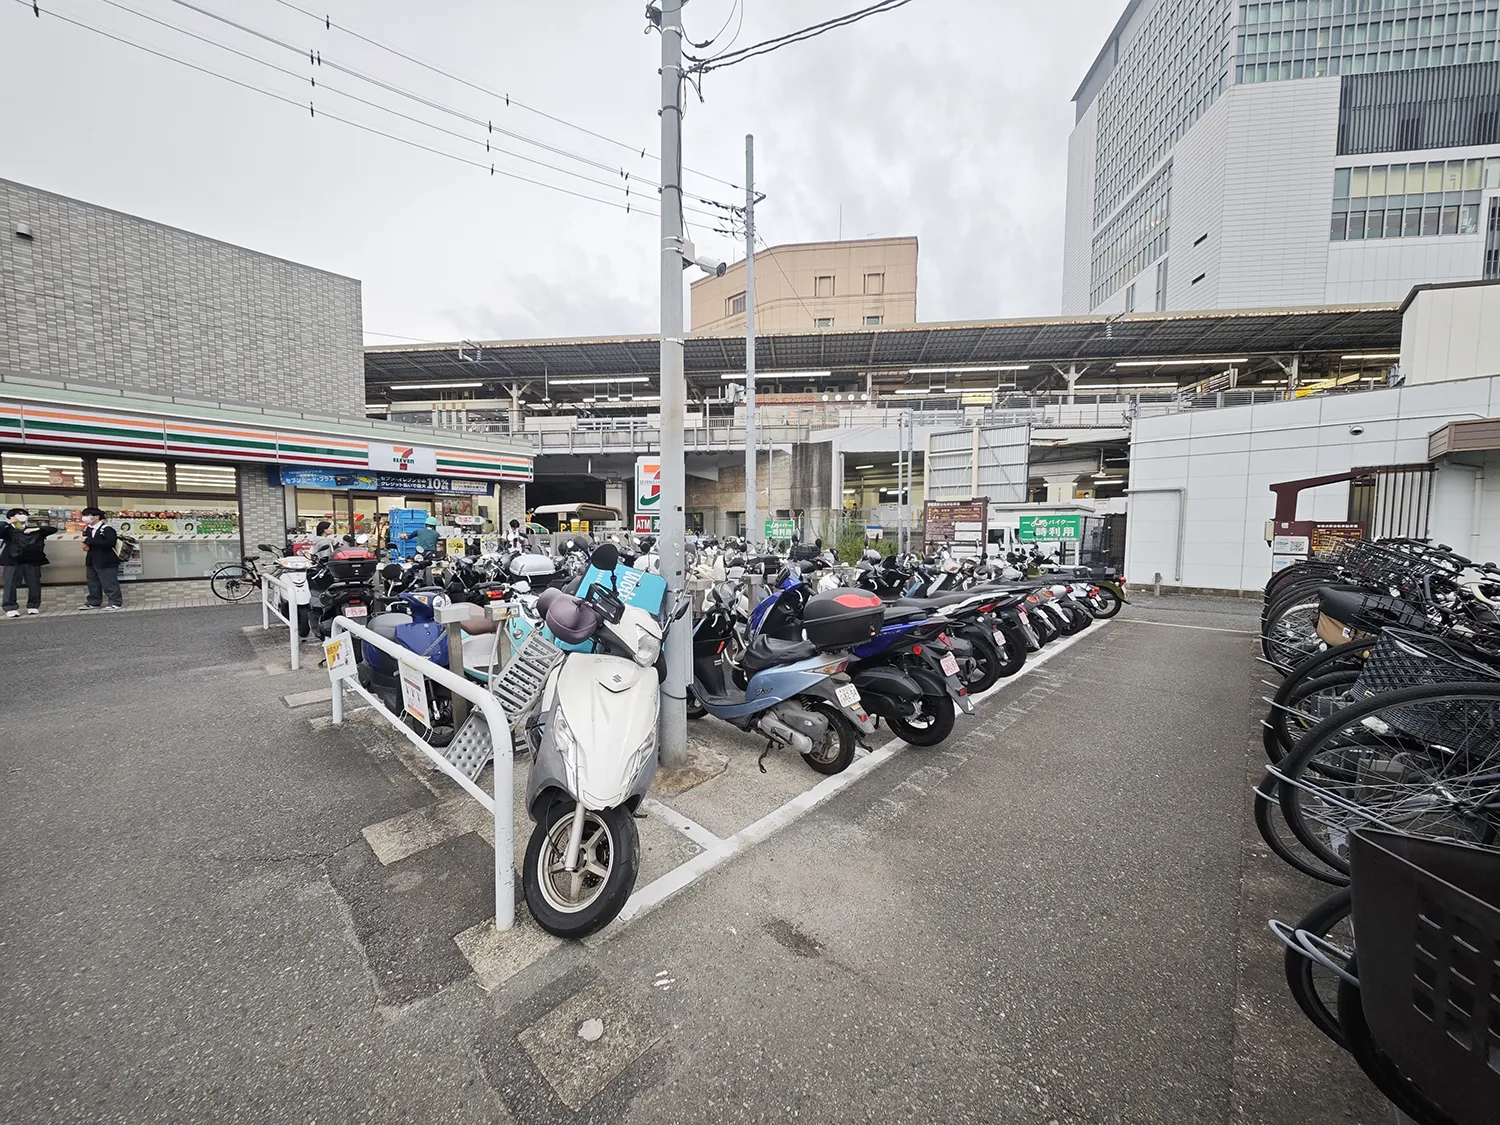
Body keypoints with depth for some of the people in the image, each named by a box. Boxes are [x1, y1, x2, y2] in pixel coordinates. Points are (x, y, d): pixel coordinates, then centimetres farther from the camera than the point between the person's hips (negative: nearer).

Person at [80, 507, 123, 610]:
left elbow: (109, 543, -28)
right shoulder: (87, 529, 11)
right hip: (91, 560, 10)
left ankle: (116, 603, 0)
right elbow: (86, 540, 25)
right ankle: (93, 603, 28)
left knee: (109, 583, -6)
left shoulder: (107, 529, -17)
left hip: (106, 561, -10)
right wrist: (86, 544, 2)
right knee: (93, 583, 17)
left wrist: (90, 541, -21)